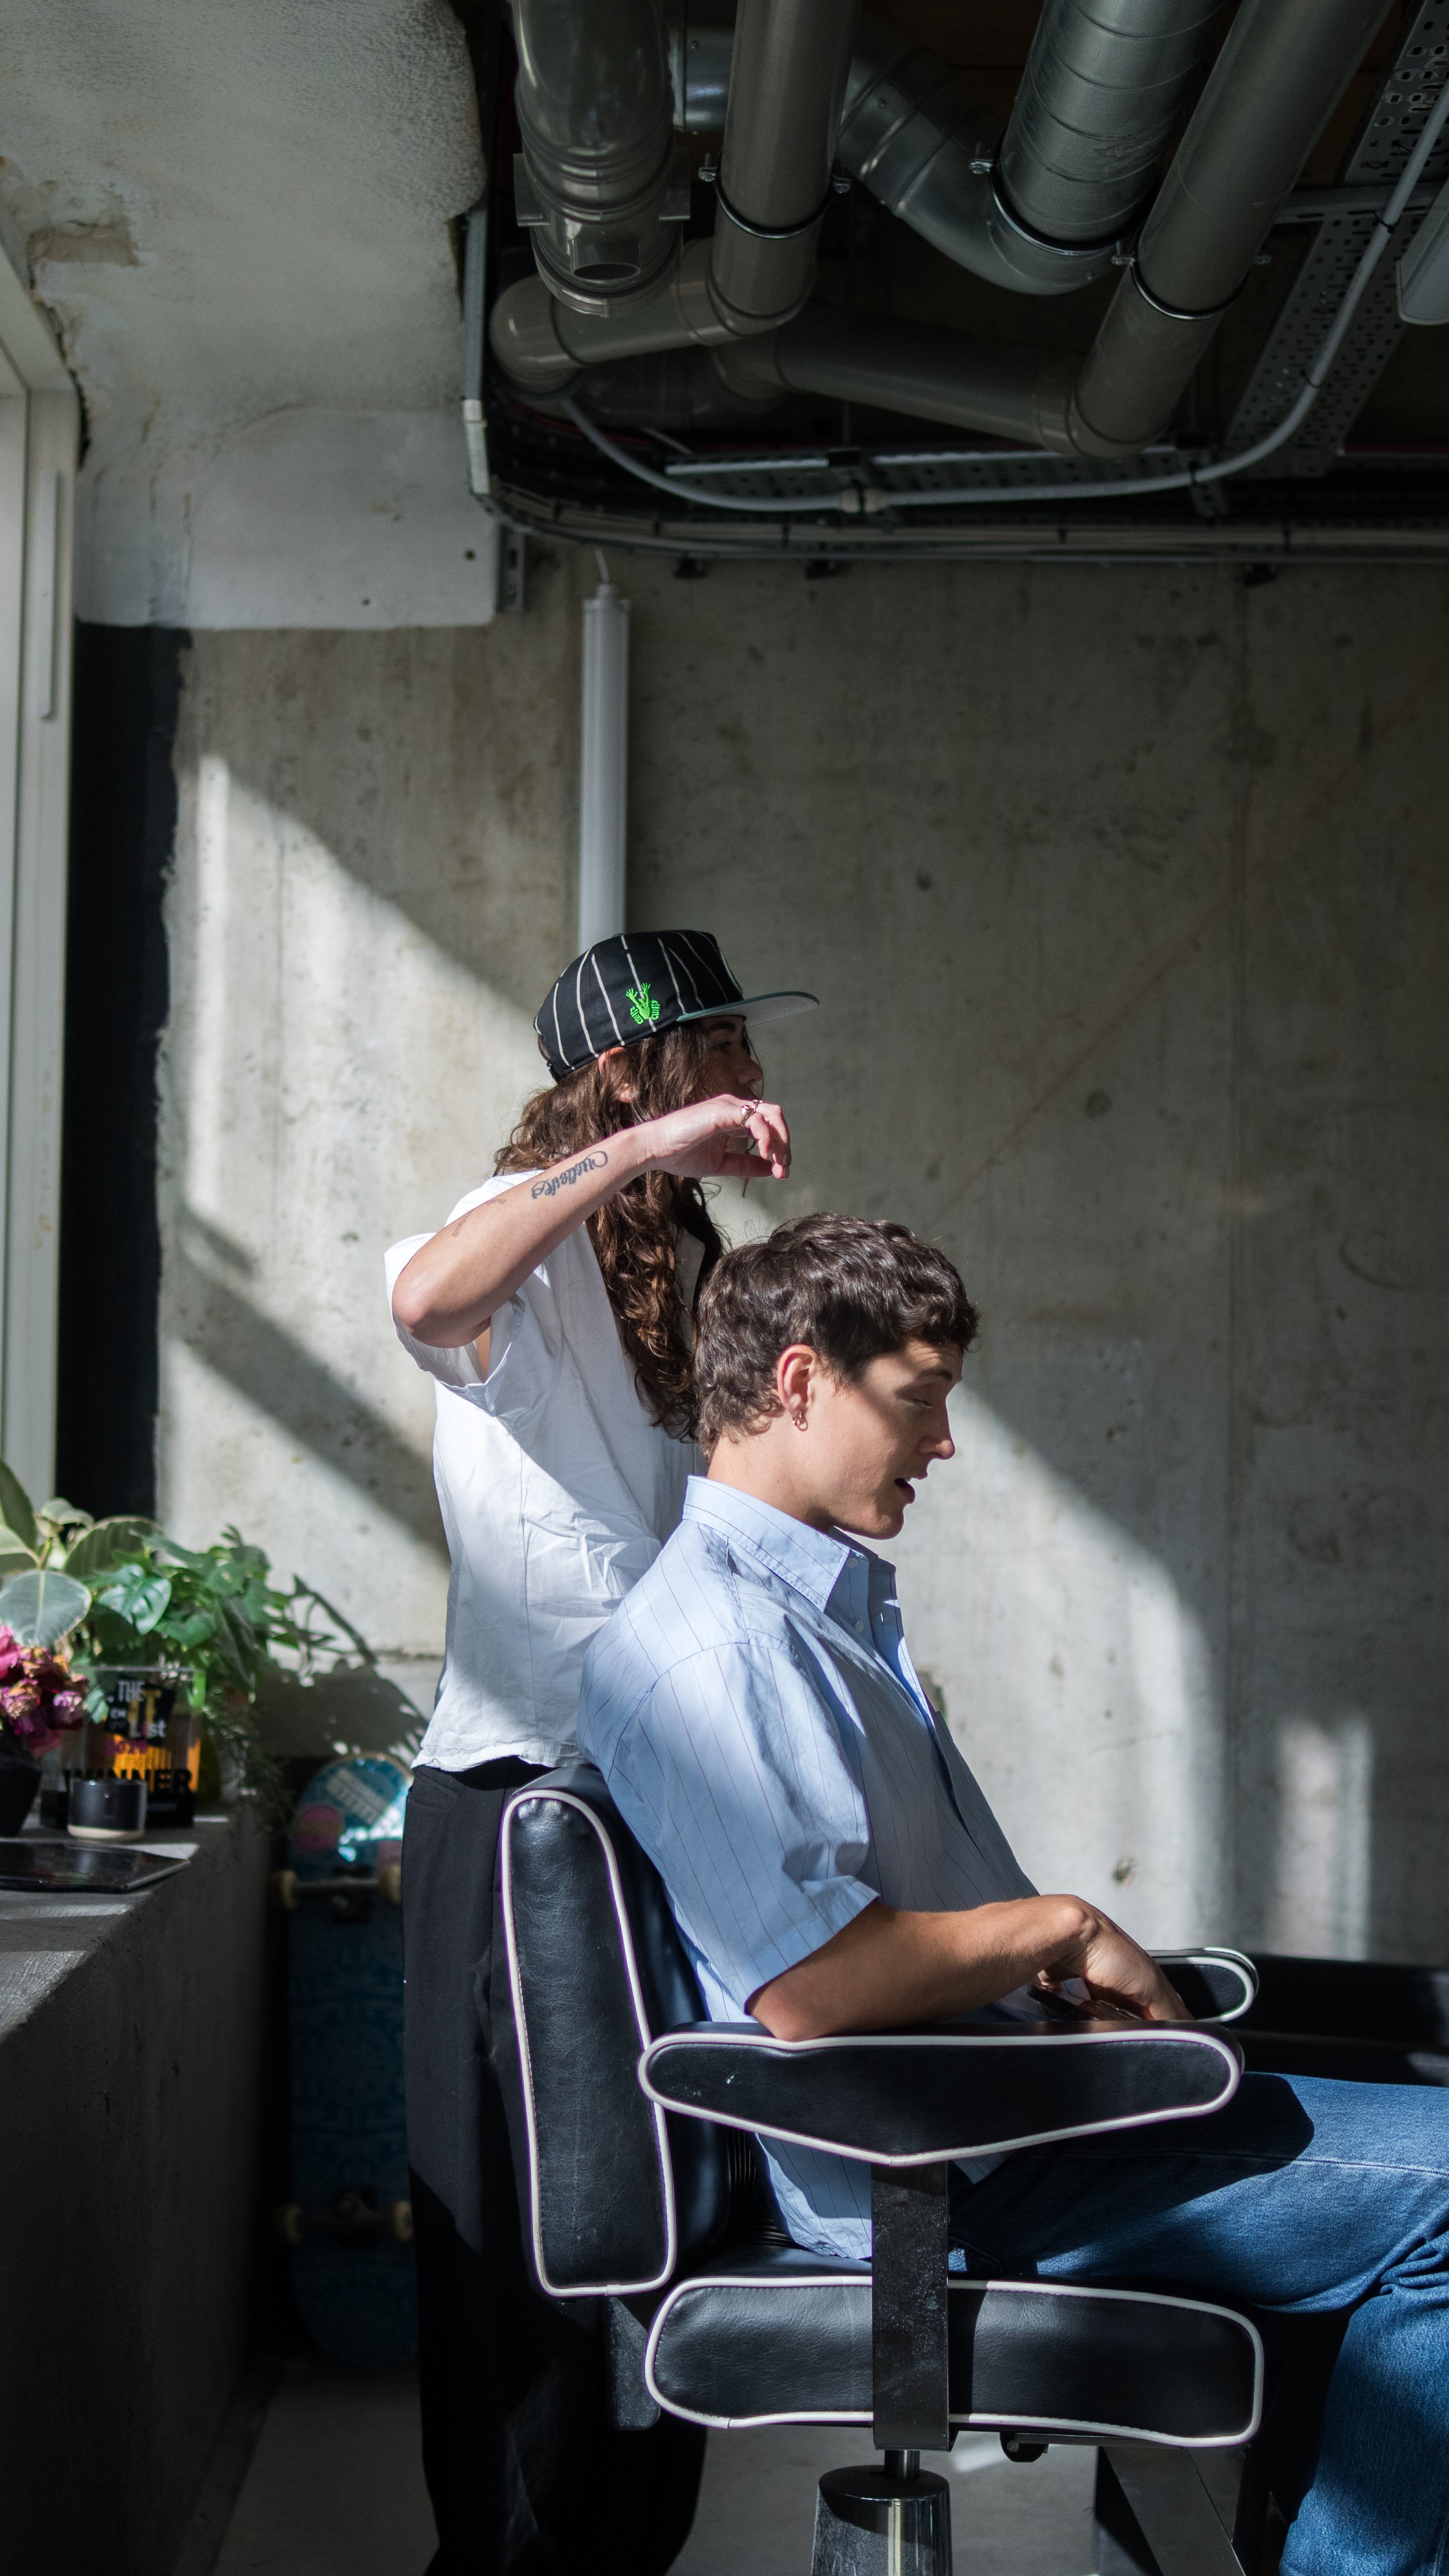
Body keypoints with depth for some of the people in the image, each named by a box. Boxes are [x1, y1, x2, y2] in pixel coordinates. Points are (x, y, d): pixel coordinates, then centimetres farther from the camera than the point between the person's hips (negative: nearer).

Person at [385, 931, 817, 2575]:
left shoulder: (674, 1255, 17)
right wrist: (646, 1148, -34)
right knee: (529, 2218, -2)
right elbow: (425, 1296, -36)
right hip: (523, 1789, -8)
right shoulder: (532, 1234, -9)